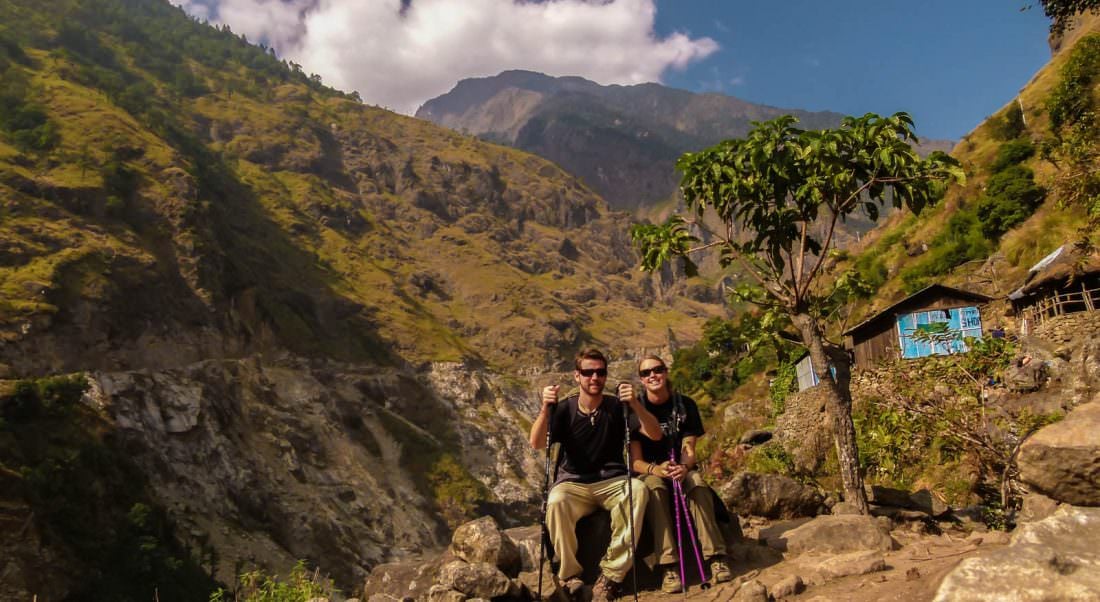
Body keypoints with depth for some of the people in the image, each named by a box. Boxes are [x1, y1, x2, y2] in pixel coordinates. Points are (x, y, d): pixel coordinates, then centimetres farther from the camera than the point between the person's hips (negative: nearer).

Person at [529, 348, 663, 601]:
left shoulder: (617, 407, 0)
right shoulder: (564, 409, -1)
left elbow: (655, 434, -10)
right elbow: (537, 444, -14)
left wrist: (635, 404, -27)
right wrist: (545, 408, -30)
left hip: (611, 483, 1)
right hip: (573, 484, -1)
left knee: (638, 489, -31)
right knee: (556, 502, -34)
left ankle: (610, 575, -25)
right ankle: (569, 576, -15)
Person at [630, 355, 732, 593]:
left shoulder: (685, 405, -1)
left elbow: (689, 450, -6)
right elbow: (636, 461, -10)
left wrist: (684, 467, -31)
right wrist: (656, 469, -33)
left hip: (682, 469, 1)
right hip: (650, 471, -1)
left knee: (698, 483, -33)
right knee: (654, 487, -36)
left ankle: (715, 556, -32)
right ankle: (669, 565, -39)